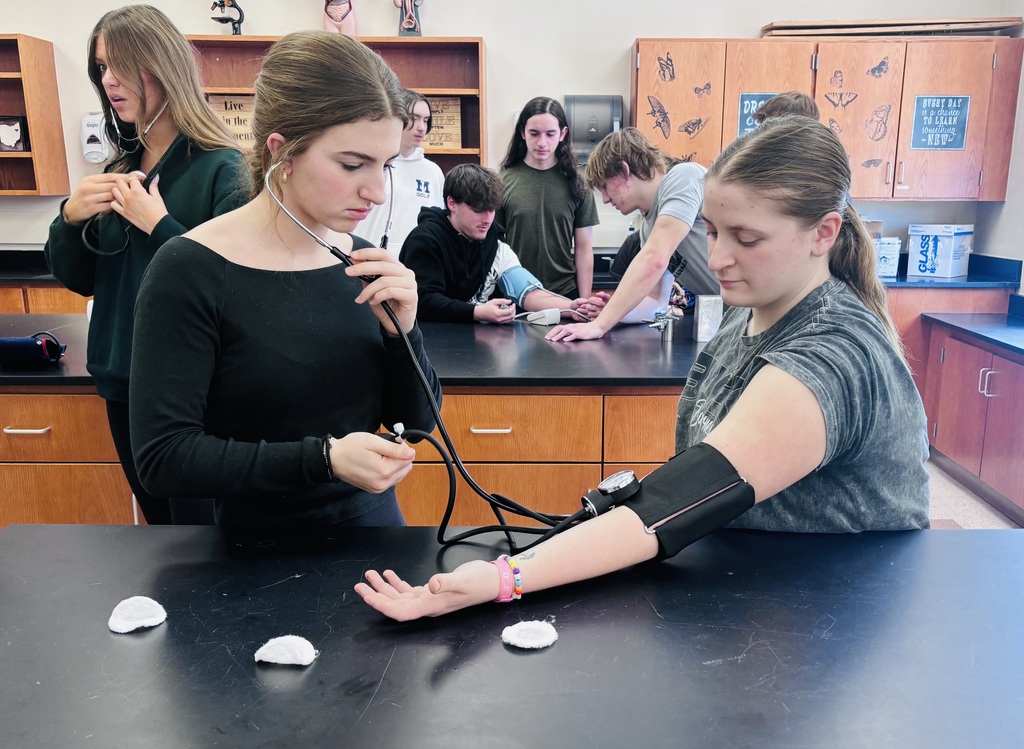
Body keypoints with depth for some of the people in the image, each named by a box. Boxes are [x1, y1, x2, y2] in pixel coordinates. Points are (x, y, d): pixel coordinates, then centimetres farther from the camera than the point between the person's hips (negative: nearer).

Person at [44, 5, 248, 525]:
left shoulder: (222, 168, -13)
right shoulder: (120, 168, 7)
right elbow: (80, 280, 11)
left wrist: (159, 224, -23)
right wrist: (70, 218, -6)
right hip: (124, 385, 7)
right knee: (159, 523, 21)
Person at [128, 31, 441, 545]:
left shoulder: (361, 260, -5)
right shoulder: (190, 271, -19)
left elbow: (417, 419, 0)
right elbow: (162, 456, -19)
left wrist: (401, 331, -18)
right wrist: (323, 458, -28)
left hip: (372, 522, 5)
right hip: (259, 551, -5)